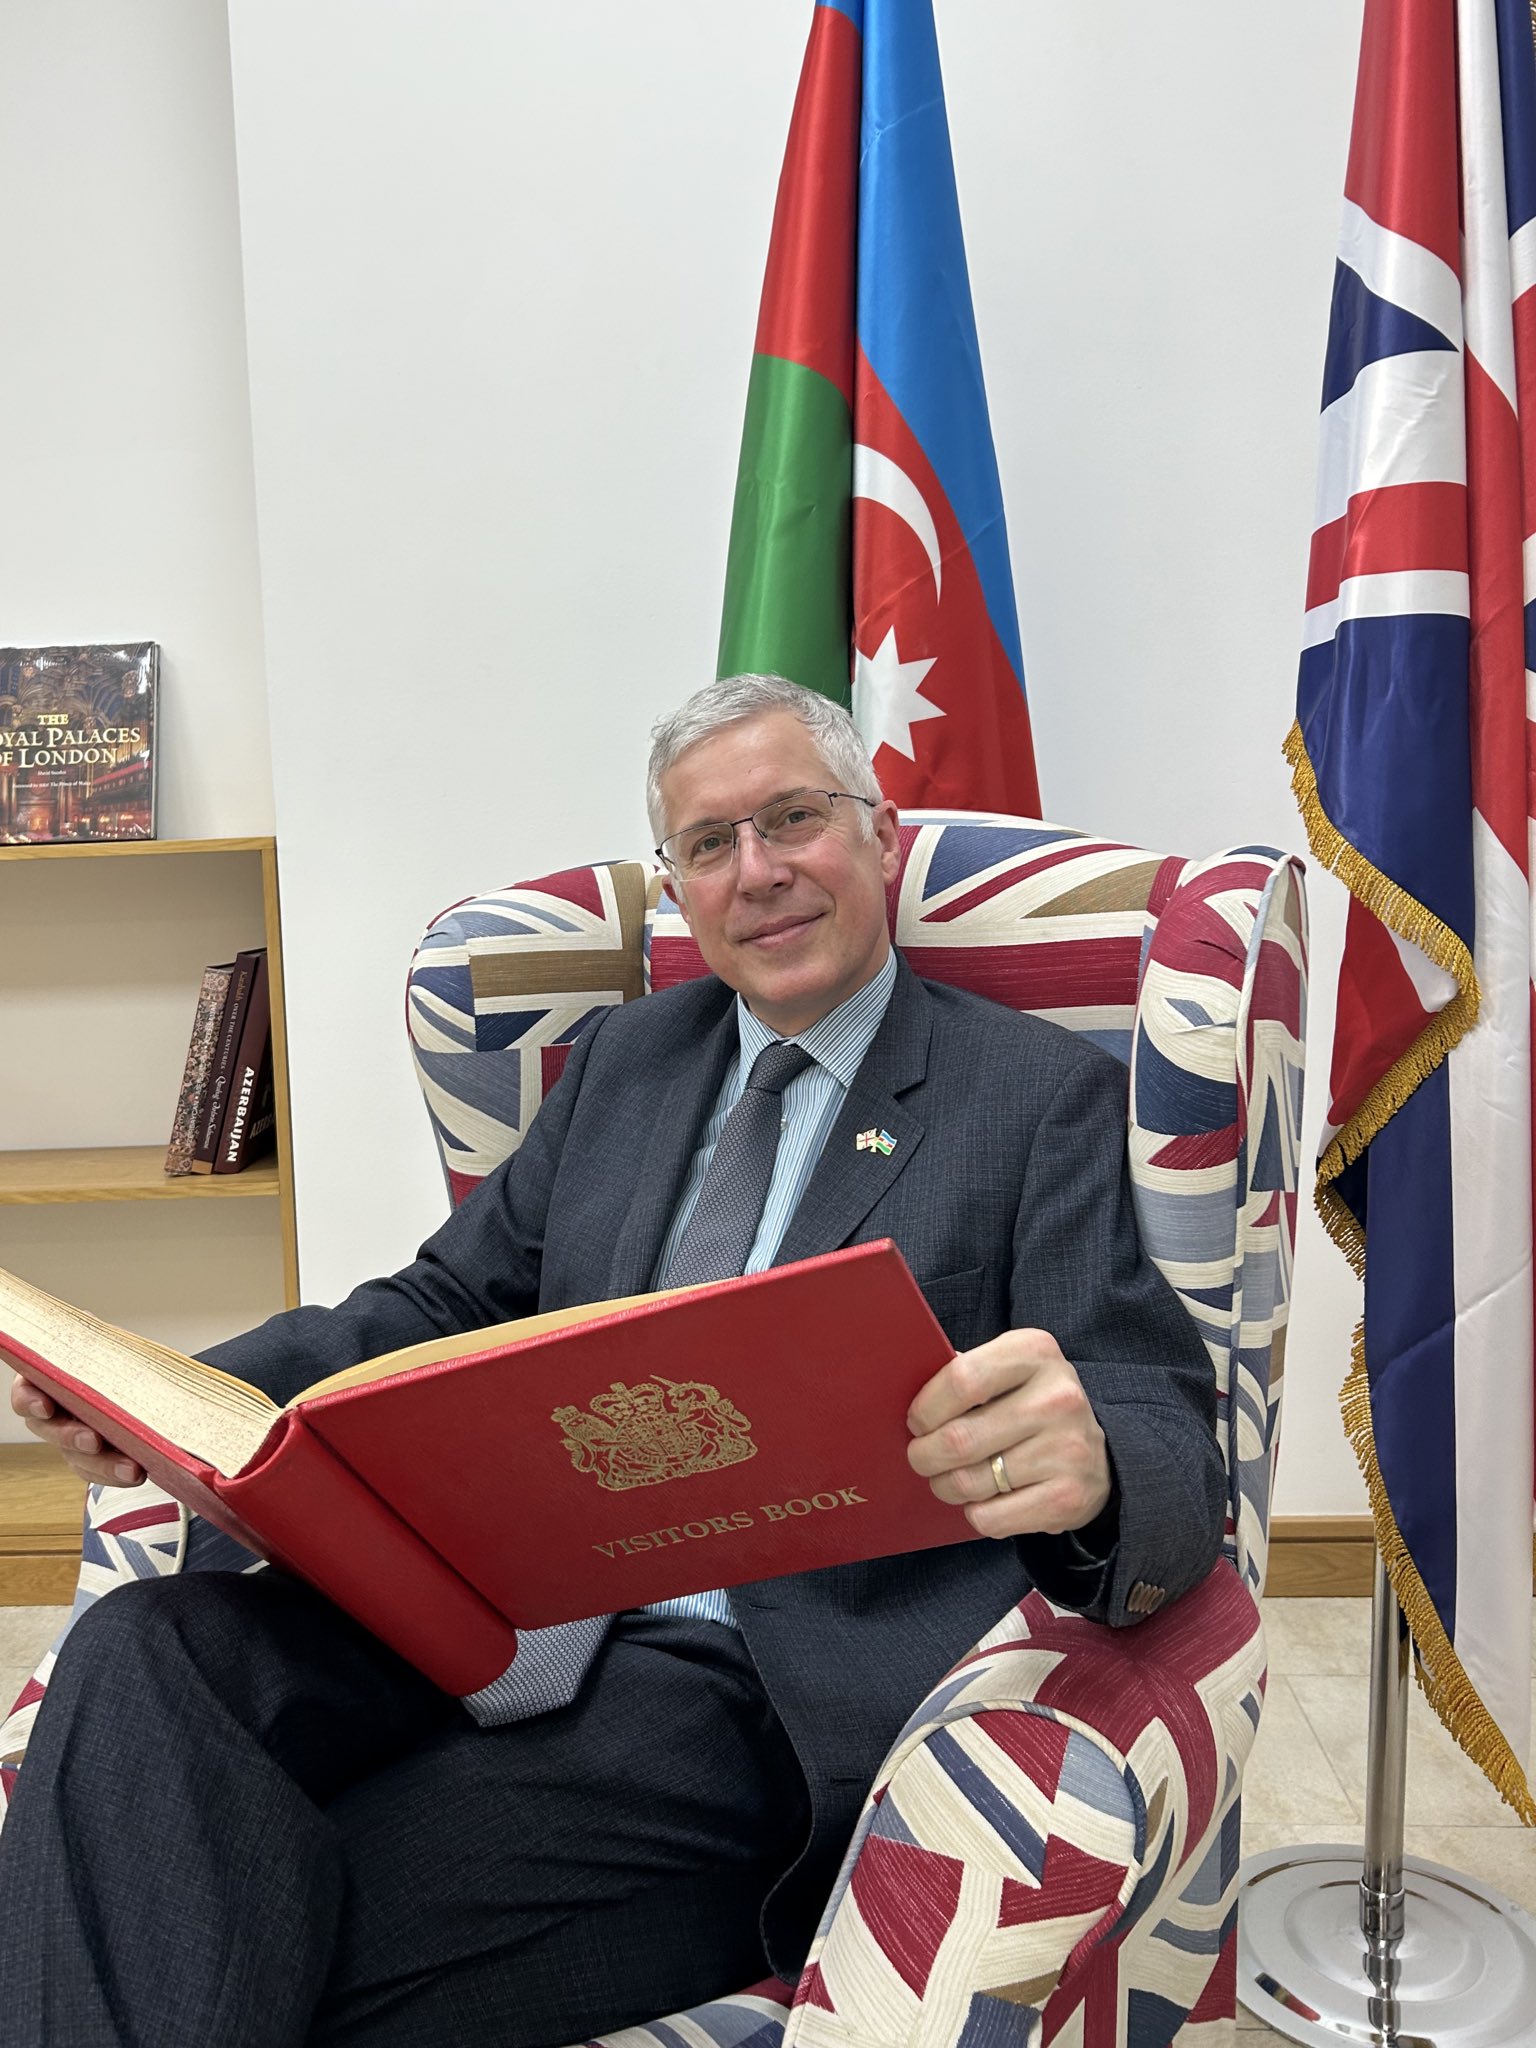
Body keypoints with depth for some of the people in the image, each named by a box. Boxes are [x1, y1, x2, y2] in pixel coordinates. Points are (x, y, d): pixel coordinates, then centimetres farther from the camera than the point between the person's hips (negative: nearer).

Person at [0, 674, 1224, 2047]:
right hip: (504, 1610, 6)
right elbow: (453, 1306, 17)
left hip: (765, 1682, -5)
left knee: (307, 1938, -23)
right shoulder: (624, 1059, 17)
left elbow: (1165, 1445, -7)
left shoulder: (1049, 1097, 0)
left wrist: (1090, 1466, -33)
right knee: (149, 1651, -20)